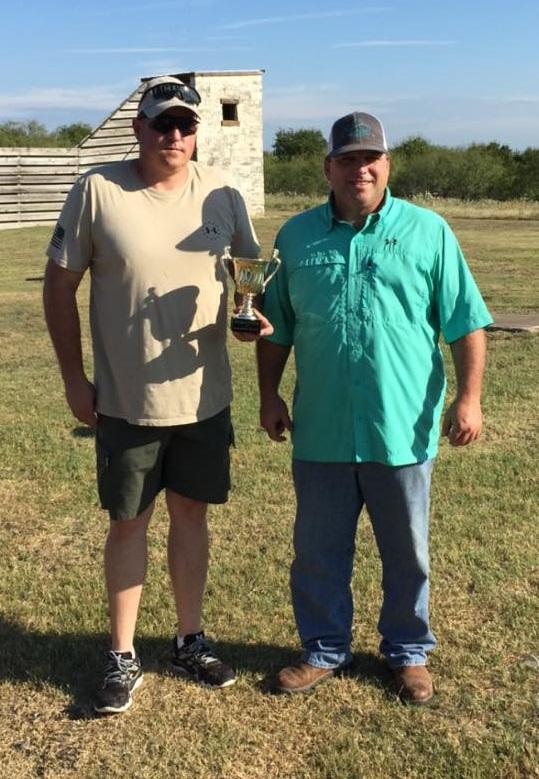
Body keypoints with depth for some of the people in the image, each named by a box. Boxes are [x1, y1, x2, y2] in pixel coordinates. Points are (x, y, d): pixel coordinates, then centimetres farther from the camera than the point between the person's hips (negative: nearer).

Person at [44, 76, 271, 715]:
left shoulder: (221, 194, -1)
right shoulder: (98, 190, -10)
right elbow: (59, 285, -4)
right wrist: (73, 379, -5)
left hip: (204, 395, 3)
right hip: (125, 400, -2)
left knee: (191, 513, 14)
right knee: (128, 521, 9)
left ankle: (190, 642, 32)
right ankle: (122, 657, 25)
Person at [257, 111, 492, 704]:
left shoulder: (428, 232, -1)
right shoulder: (297, 236, 5)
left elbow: (465, 323, -1)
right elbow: (275, 328, 11)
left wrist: (468, 398, -8)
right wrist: (269, 395, 7)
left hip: (402, 431, -1)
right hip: (320, 432, 2)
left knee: (407, 554, 14)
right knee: (318, 553, 14)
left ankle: (408, 651, 35)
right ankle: (325, 648, 34)